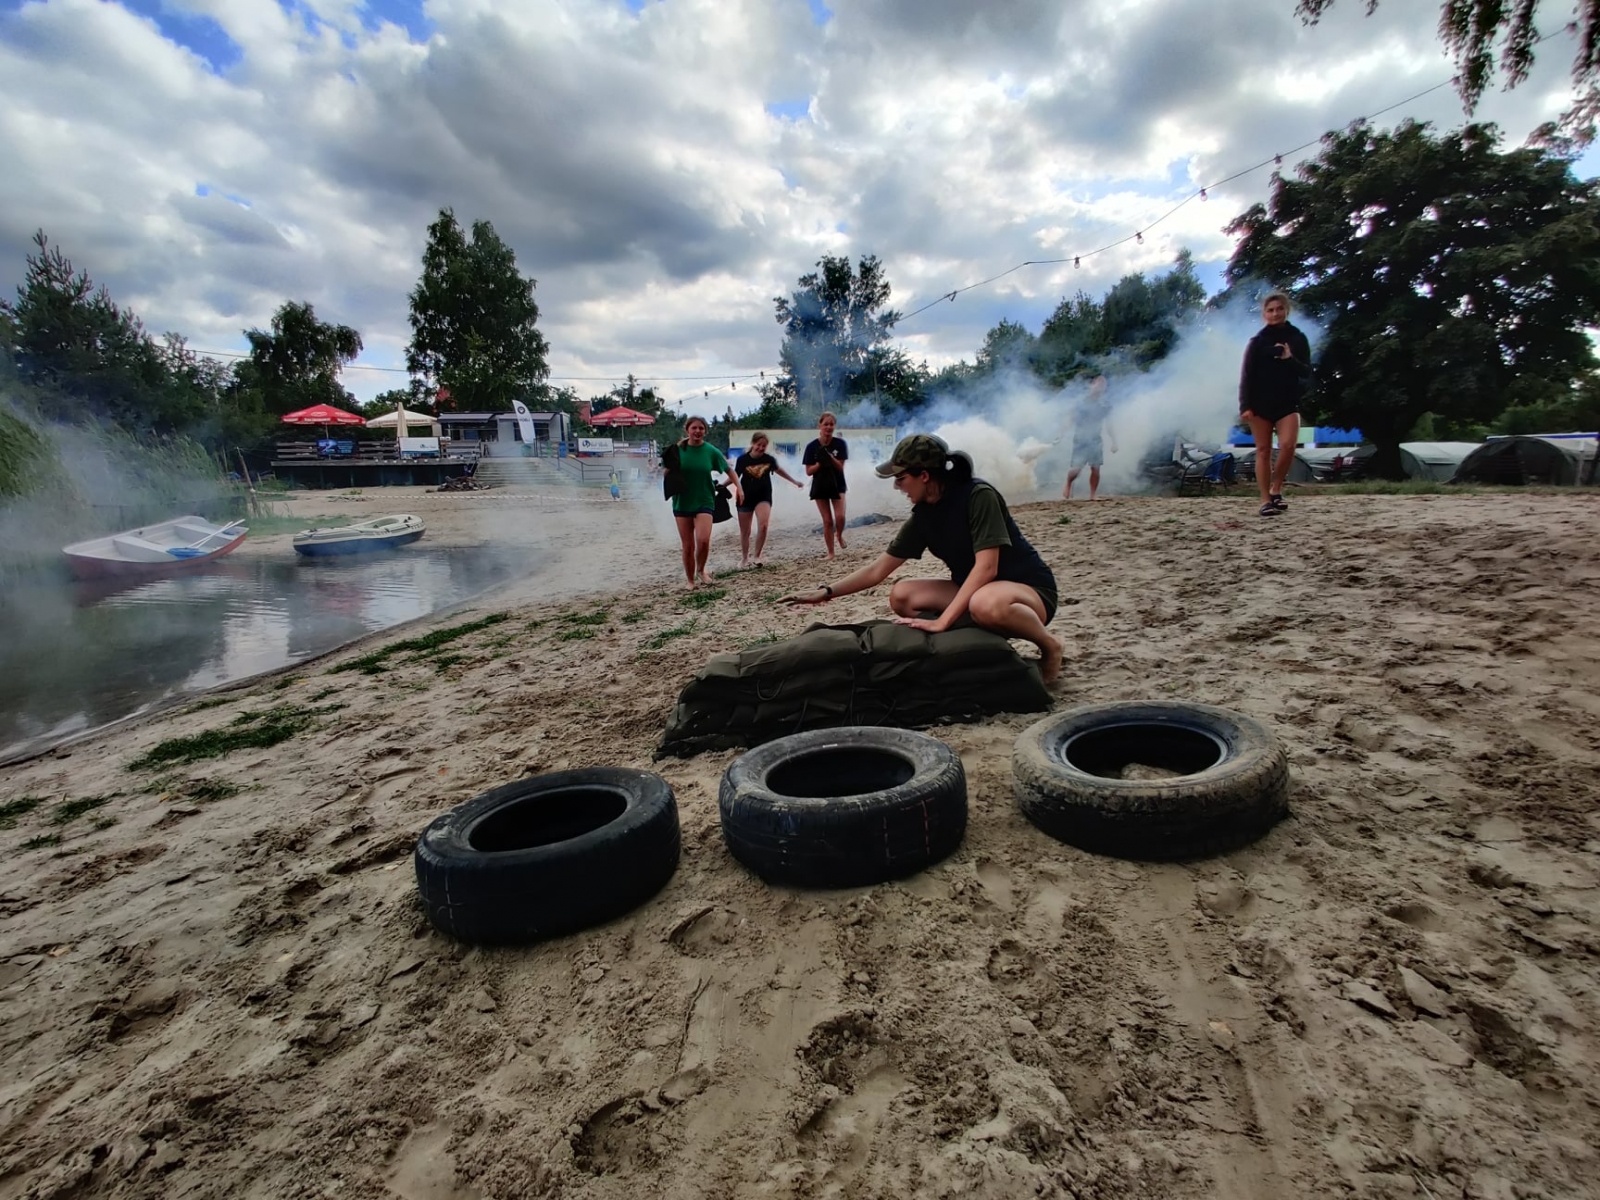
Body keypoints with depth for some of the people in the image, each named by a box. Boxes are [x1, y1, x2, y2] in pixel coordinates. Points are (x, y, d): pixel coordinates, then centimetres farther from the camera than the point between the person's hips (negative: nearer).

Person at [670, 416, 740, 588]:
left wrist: (738, 487, -8)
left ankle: (701, 570, 8)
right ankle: (691, 581, 21)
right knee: (688, 546, 4)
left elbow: (729, 470, 7)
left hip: (704, 502, -1)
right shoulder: (678, 450, -3)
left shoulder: (711, 451, -3)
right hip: (682, 503, 1)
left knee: (703, 540, -20)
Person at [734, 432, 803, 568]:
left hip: (763, 497, 1)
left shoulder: (769, 459, -2)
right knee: (745, 531, 6)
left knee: (763, 526, -20)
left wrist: (795, 481, 26)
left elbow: (779, 470, 17)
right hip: (745, 498, -1)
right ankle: (744, 558, 24)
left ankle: (757, 556, -3)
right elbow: (735, 476, 1)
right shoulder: (743, 459, -9)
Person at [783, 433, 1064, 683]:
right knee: (901, 596, -8)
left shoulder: (979, 496, -20)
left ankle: (1049, 646, -10)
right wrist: (826, 592, -3)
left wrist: (942, 621, -31)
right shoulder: (923, 515, -1)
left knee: (986, 604, -41)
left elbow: (986, 568, -28)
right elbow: (878, 570, 4)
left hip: (1030, 590, -7)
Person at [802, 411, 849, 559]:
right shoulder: (812, 446, -8)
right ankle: (830, 553, 14)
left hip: (837, 485, 0)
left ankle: (839, 535, 18)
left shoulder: (840, 443, -8)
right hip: (820, 487, 0)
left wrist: (829, 457, -25)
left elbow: (840, 467, -11)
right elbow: (808, 471, -6)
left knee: (840, 516, -17)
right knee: (827, 520, 2)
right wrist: (820, 463, -23)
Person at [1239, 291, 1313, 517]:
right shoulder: (1257, 341, 4)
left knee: (1287, 445, -18)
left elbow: (1306, 373, 6)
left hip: (1288, 402, 1)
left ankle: (1276, 490, 1)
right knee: (1263, 451, 0)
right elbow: (1246, 375, -1)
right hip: (1260, 403, -1)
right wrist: (1245, 405, -10)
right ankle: (1265, 500, 3)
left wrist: (1291, 360, -13)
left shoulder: (1298, 339, 8)